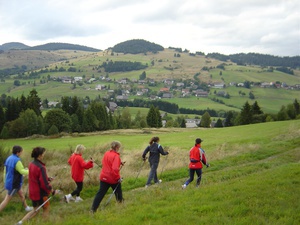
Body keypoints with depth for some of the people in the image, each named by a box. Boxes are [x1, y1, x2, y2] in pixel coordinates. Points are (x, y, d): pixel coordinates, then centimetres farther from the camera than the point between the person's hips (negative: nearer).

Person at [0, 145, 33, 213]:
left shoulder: (9, 158, 0)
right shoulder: (17, 161, -26)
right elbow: (22, 172, -21)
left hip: (9, 181, 9)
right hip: (14, 184, -9)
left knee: (21, 195, 25)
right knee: (6, 200, 1)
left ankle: (26, 207, 42)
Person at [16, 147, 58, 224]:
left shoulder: (31, 164, -1)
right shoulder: (41, 167, -26)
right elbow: (45, 184, -24)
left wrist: (47, 178, 7)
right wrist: (53, 191, -11)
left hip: (33, 192, 7)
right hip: (41, 193, -7)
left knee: (35, 210, 21)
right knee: (46, 208, 16)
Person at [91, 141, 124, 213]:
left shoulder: (106, 153, 3)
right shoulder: (116, 156, -18)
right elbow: (115, 169, -27)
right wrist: (118, 177, -17)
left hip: (104, 177, 5)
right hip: (113, 179, -5)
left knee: (100, 193, 8)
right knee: (118, 192, 18)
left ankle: (93, 209, 4)